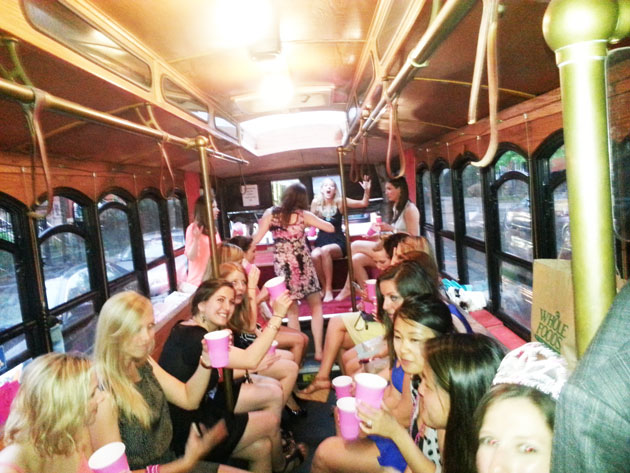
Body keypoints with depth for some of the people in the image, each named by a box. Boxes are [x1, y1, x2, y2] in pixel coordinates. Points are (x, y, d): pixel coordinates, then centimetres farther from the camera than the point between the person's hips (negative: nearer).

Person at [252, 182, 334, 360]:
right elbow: (330, 228, 0)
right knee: (316, 307, 13)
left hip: (282, 267, 2)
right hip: (303, 265, -2)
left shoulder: (271, 213, 0)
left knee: (292, 311, 15)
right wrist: (311, 221, 12)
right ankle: (318, 350, 8)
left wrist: (262, 223, 11)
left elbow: (256, 240, -6)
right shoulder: (303, 214, -3)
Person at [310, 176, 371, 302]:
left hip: (338, 242, -2)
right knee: (315, 255, -32)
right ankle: (324, 288, -11)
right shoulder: (316, 203, 4)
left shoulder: (339, 202, 0)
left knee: (325, 250, -35)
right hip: (321, 241, 2)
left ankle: (329, 289, -25)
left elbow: (364, 203, -2)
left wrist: (367, 190, -19)